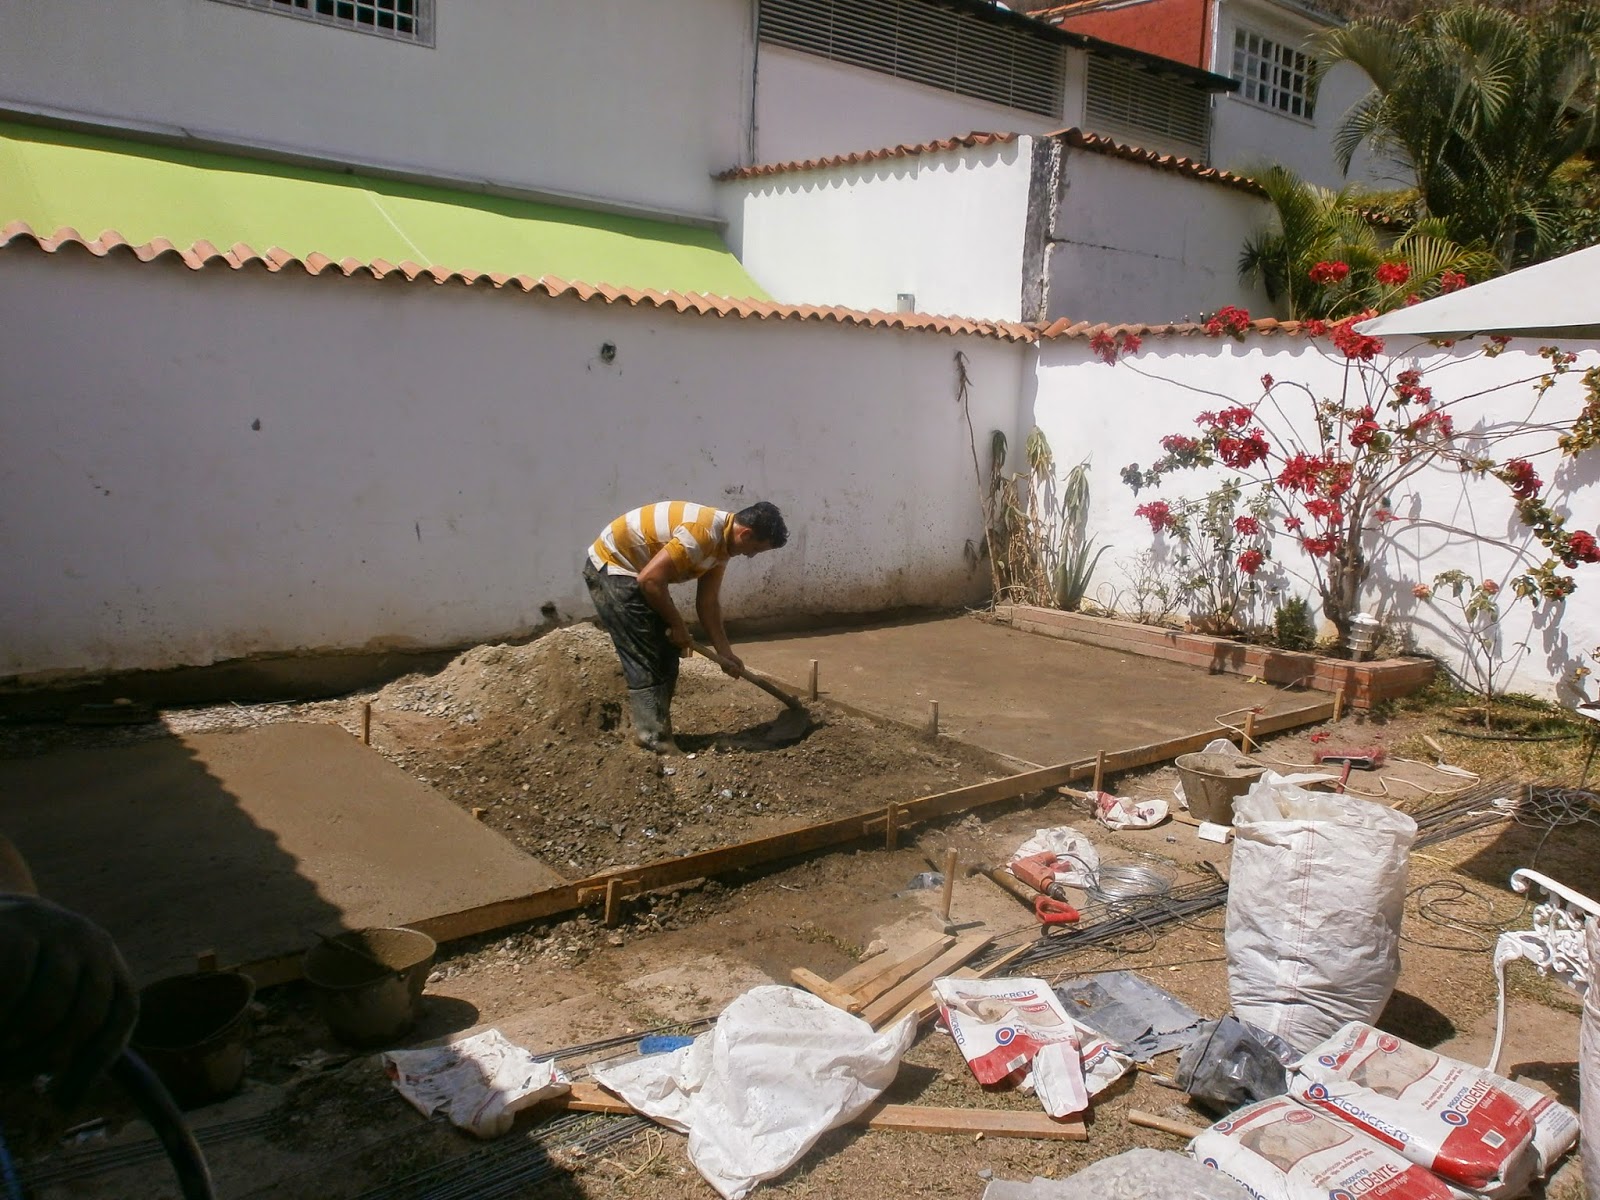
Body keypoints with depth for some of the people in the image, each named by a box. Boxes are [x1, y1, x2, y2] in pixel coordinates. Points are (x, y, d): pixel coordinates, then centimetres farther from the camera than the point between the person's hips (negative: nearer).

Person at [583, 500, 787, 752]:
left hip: (630, 568, 10)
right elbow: (649, 579, -30)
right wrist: (677, 624, -17)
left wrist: (725, 653, 8)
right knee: (646, 659, -10)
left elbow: (708, 603, 8)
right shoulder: (703, 533, -28)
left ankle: (655, 732, 16)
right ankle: (655, 741, -5)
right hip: (611, 566, -10)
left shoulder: (722, 543, 3)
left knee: (667, 654, 9)